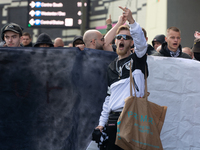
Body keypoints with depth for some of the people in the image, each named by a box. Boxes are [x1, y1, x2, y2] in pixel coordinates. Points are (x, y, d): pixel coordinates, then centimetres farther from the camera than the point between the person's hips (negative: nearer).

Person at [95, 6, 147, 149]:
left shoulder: (137, 59, 7)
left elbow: (141, 42, -16)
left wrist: (131, 21, -30)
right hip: (113, 119, 5)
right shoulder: (111, 67, 21)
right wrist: (102, 122, 17)